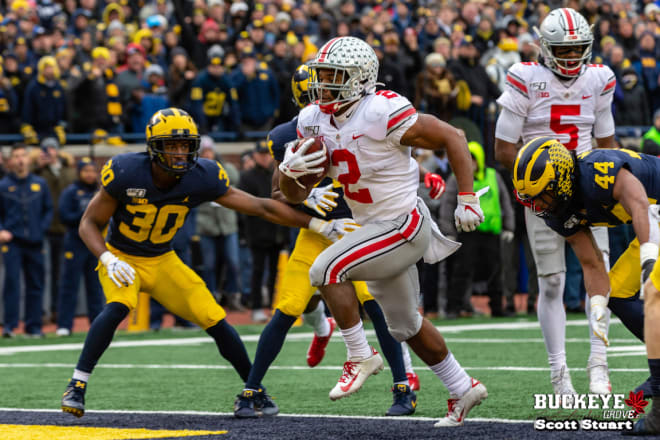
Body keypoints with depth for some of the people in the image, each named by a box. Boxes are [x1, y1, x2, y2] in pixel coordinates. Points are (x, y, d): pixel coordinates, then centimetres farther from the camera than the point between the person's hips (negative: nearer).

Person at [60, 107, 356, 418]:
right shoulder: (125, 174, -24)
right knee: (118, 307, -33)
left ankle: (255, 390, 11)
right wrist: (108, 260, -32)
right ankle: (77, 386, -23)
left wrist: (317, 225, -15)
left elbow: (261, 207, -12)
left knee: (215, 320, -8)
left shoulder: (202, 178, -17)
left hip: (162, 261, 3)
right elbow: (90, 223, -14)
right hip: (121, 258, -3)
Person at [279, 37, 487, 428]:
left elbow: (453, 138, -15)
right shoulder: (315, 121, 0)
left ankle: (360, 357, -11)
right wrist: (291, 169, -18)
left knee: (326, 269, -23)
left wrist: (467, 198, -16)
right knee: (406, 325, 19)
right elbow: (294, 195, 5)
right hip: (376, 229, 9)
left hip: (403, 226, -9)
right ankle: (464, 389, 35)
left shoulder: (381, 113, -22)